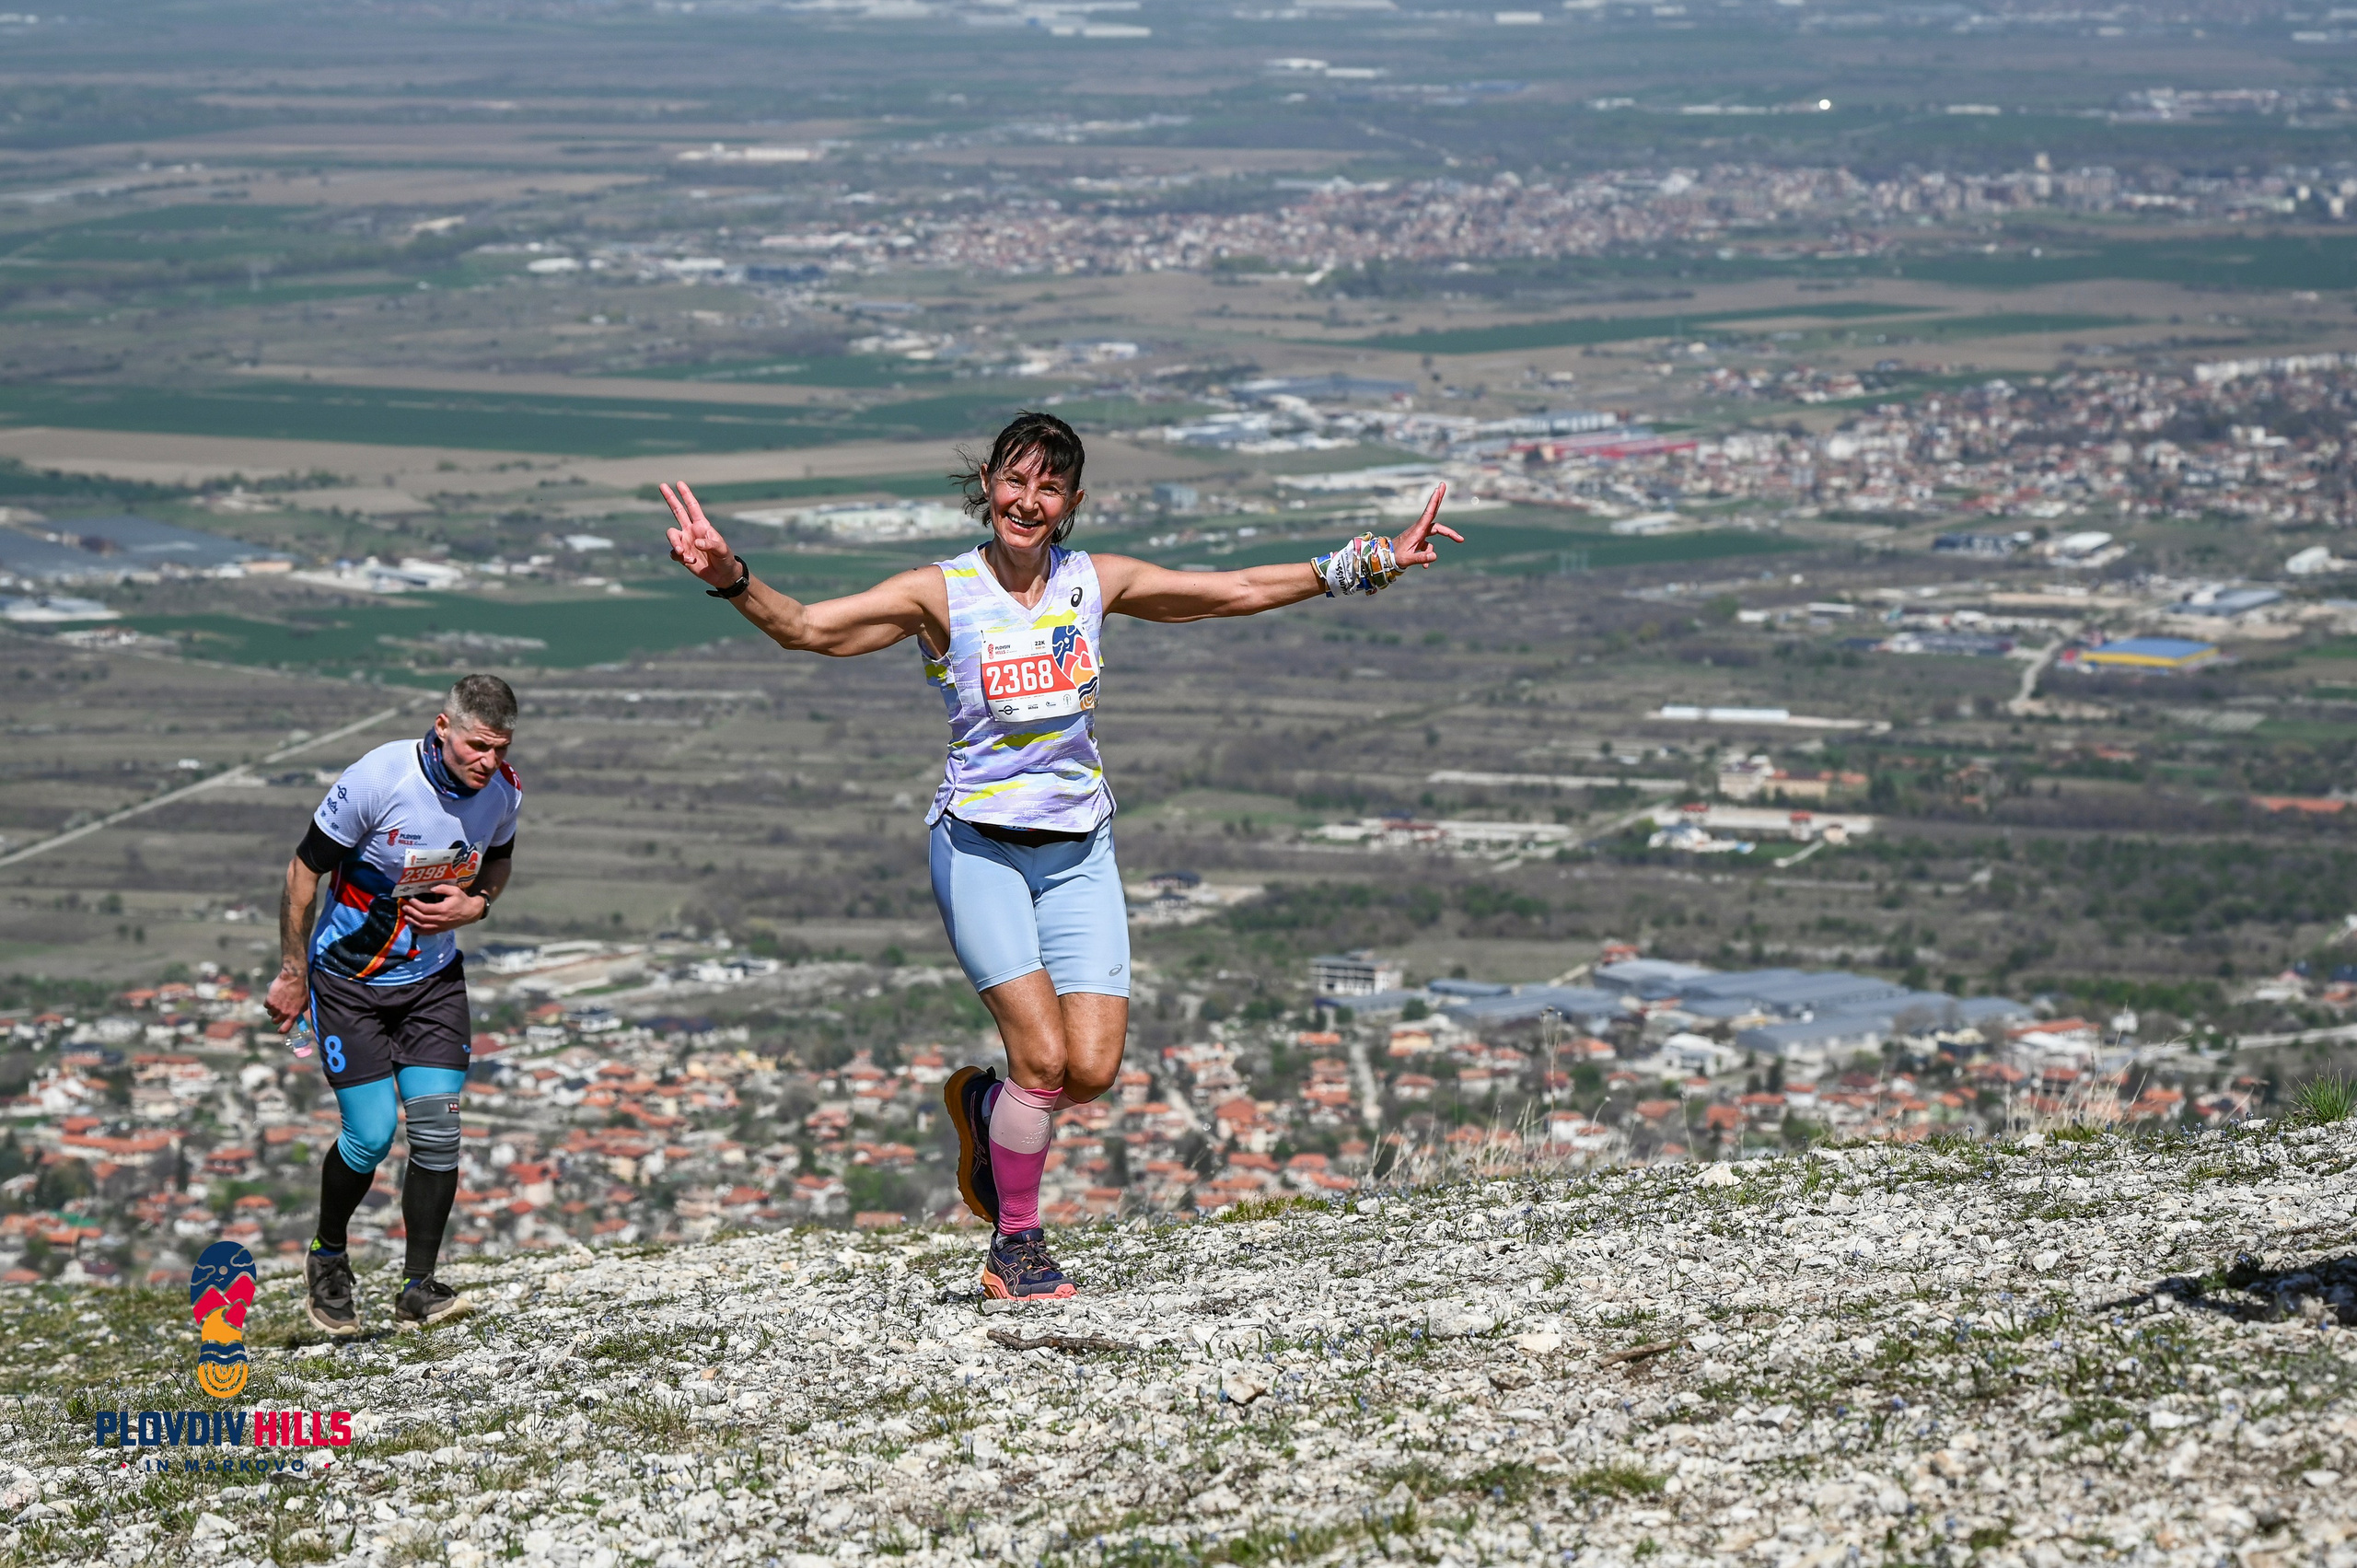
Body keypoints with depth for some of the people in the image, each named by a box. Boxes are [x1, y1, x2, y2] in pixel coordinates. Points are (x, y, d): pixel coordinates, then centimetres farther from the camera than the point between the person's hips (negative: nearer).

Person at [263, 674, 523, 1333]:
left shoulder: (503, 791, -10)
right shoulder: (377, 780, -26)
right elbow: (304, 870, -14)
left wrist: (475, 905, -9)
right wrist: (292, 975, -9)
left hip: (433, 976, 4)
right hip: (348, 978, -4)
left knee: (438, 1130, -7)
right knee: (371, 1135, -8)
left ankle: (417, 1287, 4)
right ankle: (328, 1257, 20)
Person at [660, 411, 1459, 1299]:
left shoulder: (1095, 583, 5)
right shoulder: (942, 593, -5)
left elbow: (1239, 591, 10)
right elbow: (807, 629, -14)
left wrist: (1371, 563, 7)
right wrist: (732, 580, -33)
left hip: (1078, 849, 4)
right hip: (980, 844, -4)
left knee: (1094, 1070, -8)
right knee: (1044, 1056, -16)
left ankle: (984, 1105, 26)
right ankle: (1014, 1246, 5)